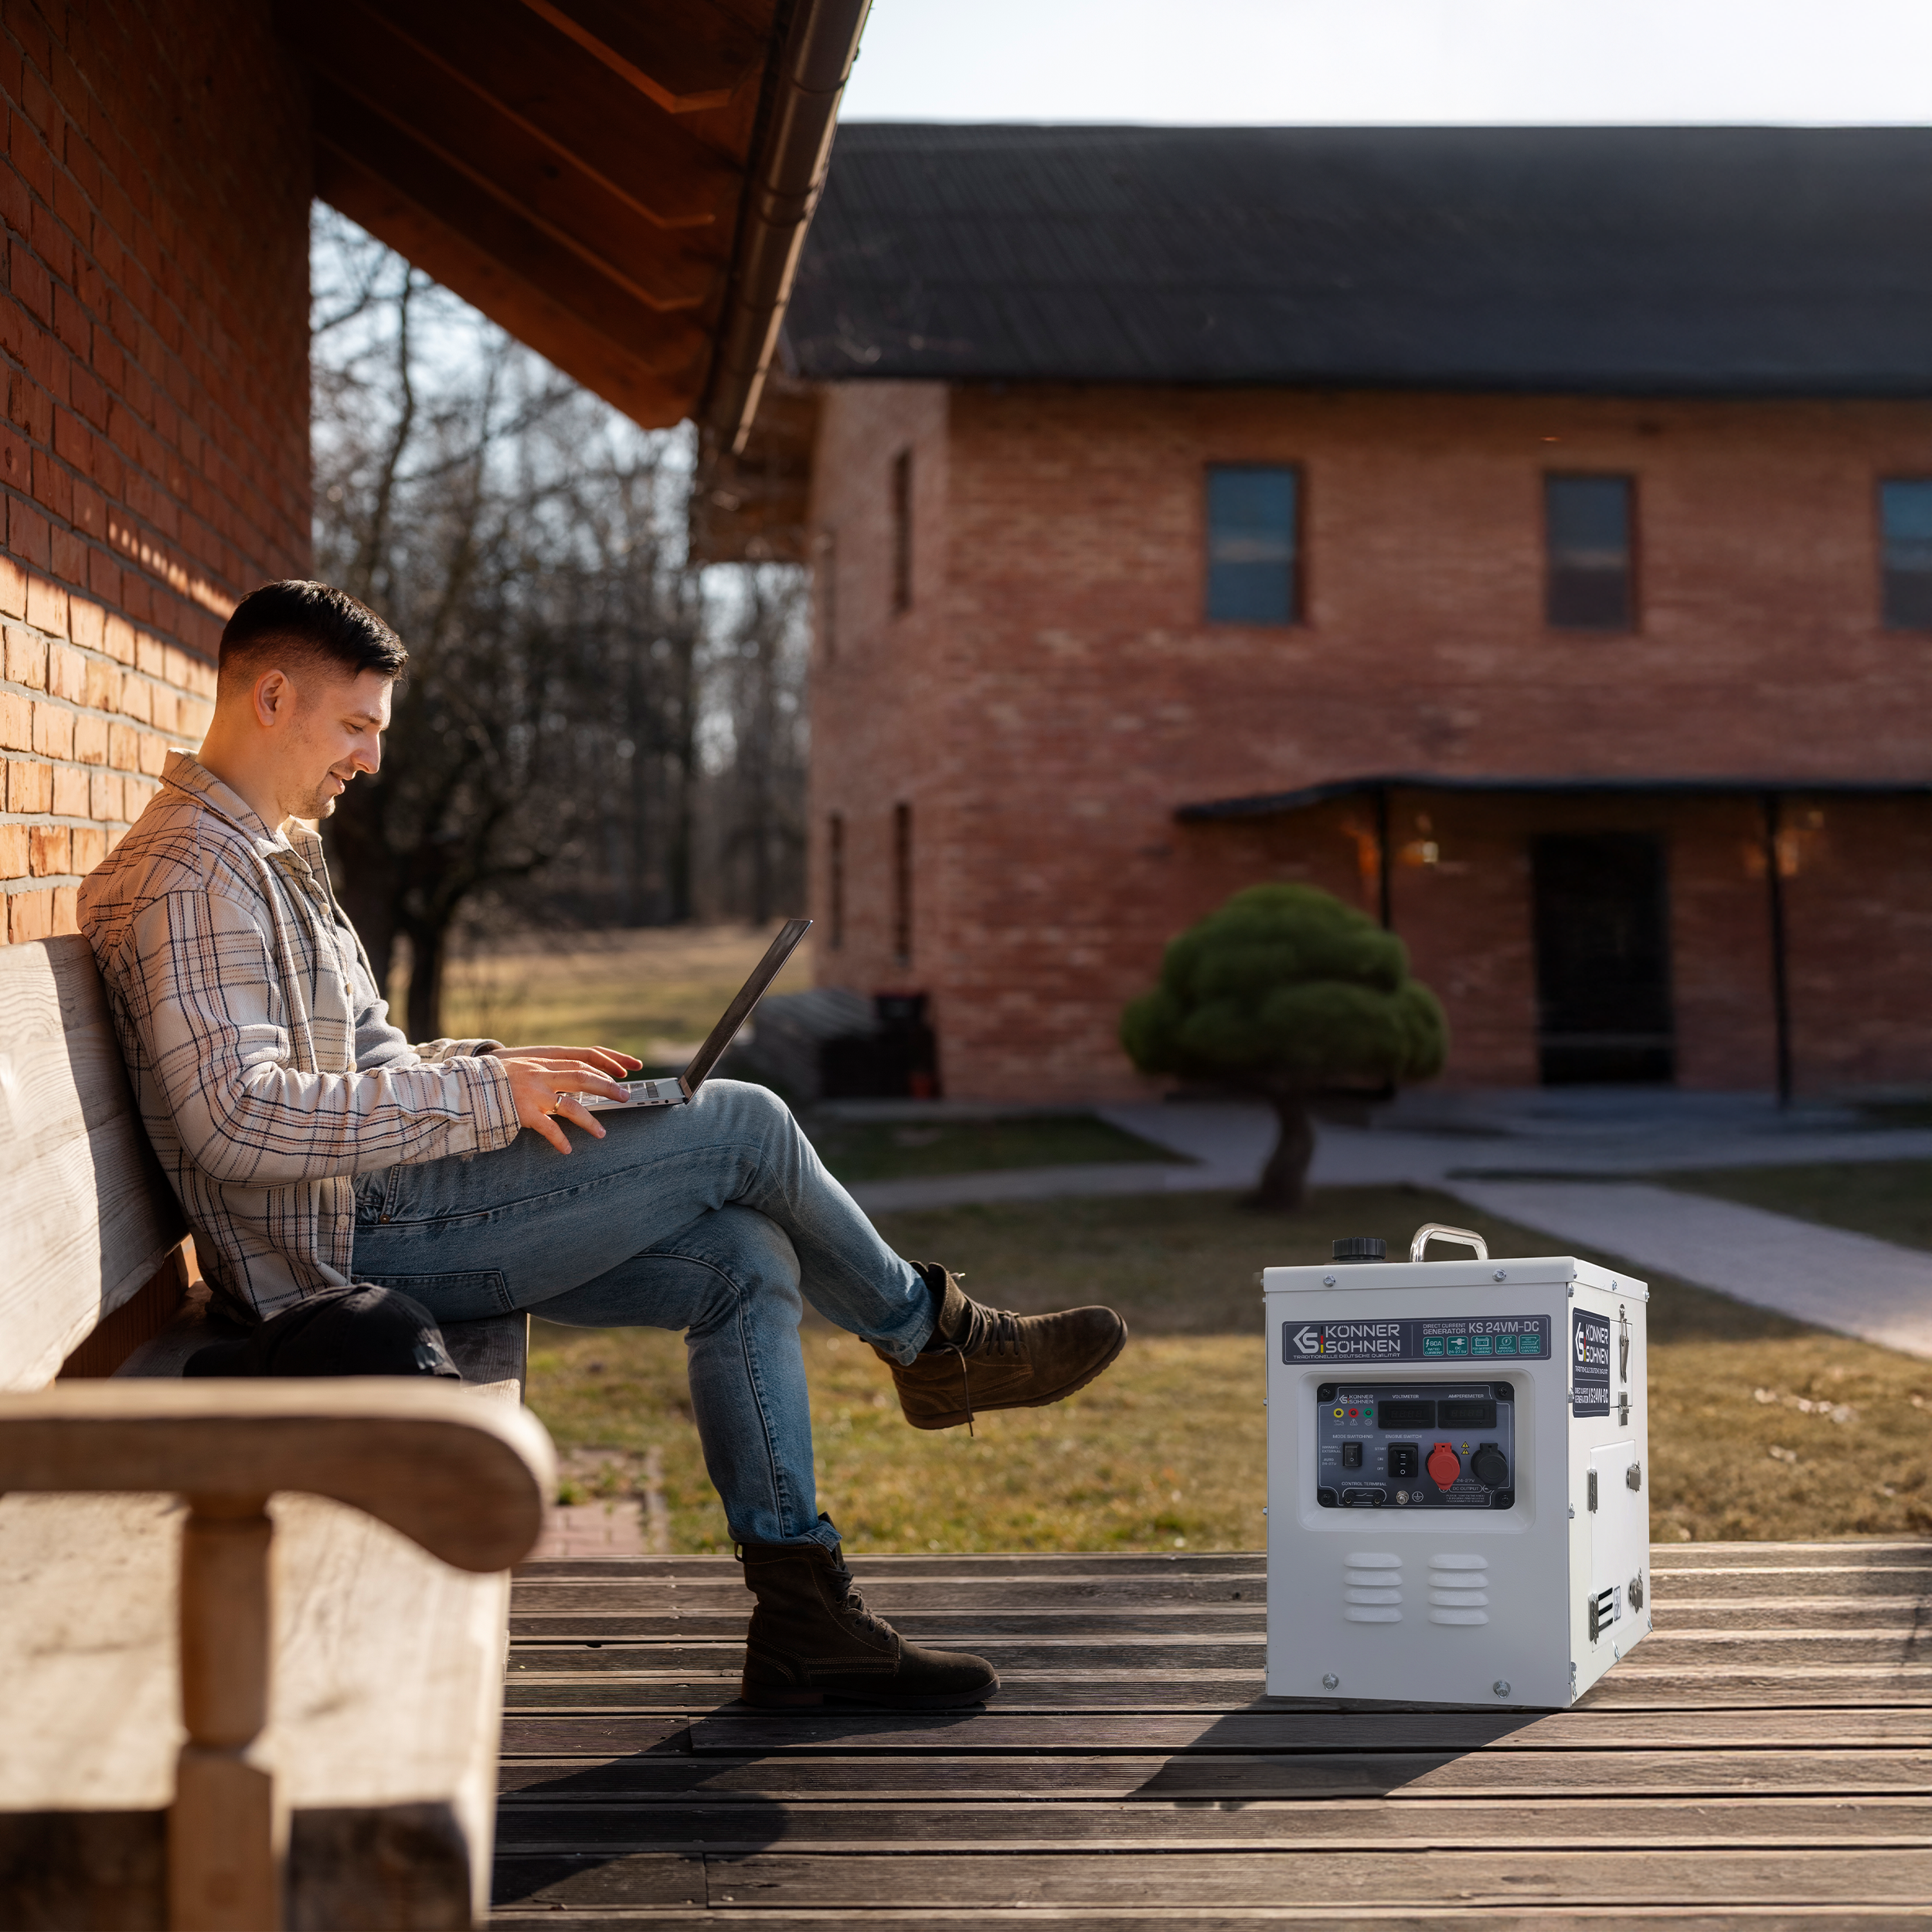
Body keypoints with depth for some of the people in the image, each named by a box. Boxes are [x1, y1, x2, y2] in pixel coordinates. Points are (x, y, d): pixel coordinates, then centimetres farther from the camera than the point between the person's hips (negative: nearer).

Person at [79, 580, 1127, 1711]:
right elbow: (239, 1121, -26)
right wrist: (487, 1093, -22)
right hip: (343, 1241, -10)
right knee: (742, 1123, -10)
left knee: (746, 1259, -1)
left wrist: (505, 1067, 7)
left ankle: (802, 1617, 1)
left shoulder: (274, 852, 19)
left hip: (379, 1207, 10)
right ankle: (932, 1338, 14)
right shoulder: (192, 872, -15)